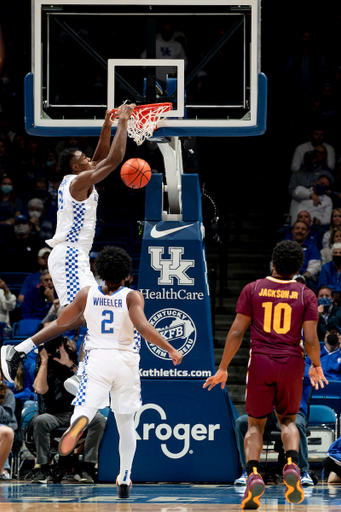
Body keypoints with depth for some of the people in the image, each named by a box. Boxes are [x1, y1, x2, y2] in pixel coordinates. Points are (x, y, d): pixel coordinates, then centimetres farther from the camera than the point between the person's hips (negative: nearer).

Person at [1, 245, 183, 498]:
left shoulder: (87, 294, 3)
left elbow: (60, 324, 9)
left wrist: (27, 345, 18)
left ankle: (79, 422, -58)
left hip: (97, 359, 0)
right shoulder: (132, 297, -4)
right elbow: (143, 328, -20)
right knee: (126, 422, 16)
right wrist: (171, 350, -16)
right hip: (126, 362, 0)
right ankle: (124, 480, 18)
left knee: (86, 408, -17)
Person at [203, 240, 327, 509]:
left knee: (255, 423, 11)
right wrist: (316, 367, 14)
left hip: (261, 363, -1)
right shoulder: (306, 295, 1)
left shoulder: (253, 289, 1)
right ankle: (292, 464, -10)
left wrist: (223, 368, 4)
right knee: (287, 420, 19)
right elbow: (311, 338, -5)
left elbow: (237, 332, -2)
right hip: (292, 364, 1)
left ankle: (253, 474, -14)